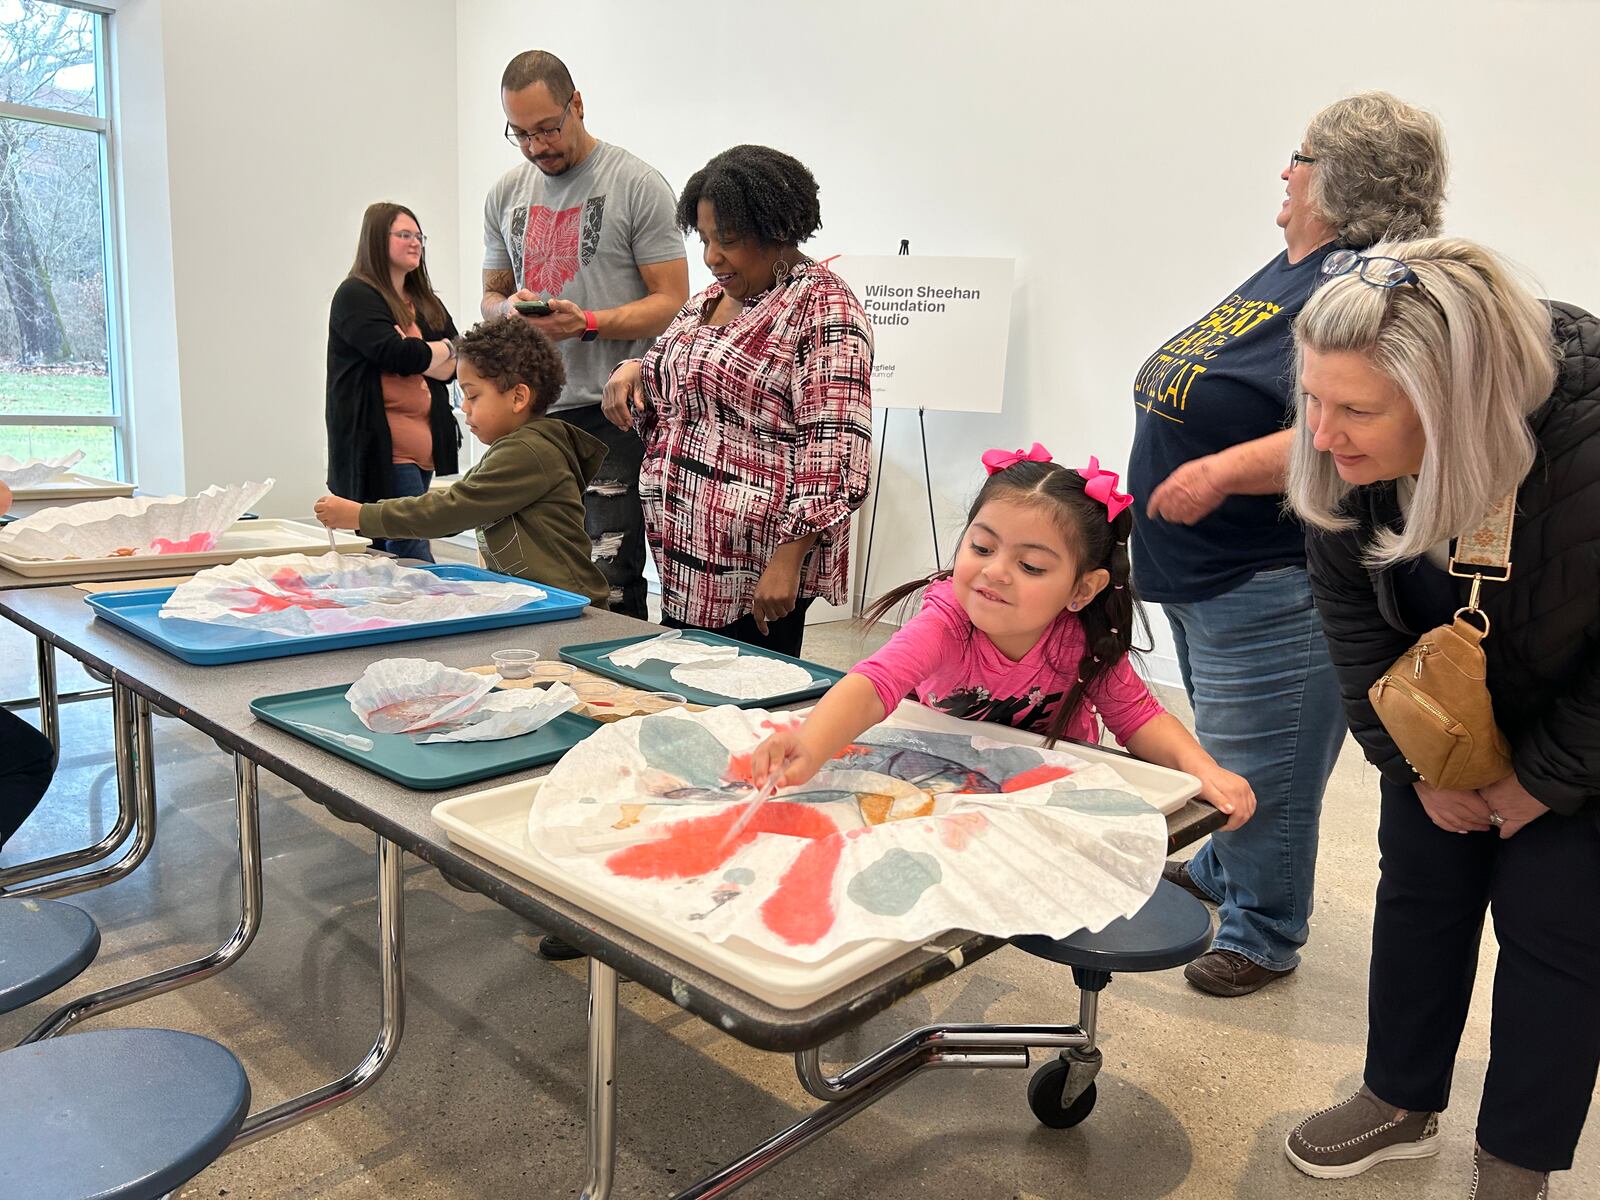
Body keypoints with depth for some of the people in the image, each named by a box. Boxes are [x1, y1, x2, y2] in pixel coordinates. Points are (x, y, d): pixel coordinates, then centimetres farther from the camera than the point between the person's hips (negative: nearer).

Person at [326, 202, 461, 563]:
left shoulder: (427, 303, 21)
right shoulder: (355, 296, -1)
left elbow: (453, 367, 9)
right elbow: (397, 355, -16)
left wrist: (412, 354, -9)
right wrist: (441, 348, 2)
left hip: (423, 449, 7)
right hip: (381, 449, -7)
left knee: (390, 555, 9)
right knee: (414, 557, -14)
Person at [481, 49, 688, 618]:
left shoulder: (637, 184, -3)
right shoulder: (506, 194, 15)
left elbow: (672, 301, -6)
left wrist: (587, 322, -20)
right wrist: (509, 308, -3)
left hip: (611, 413, -6)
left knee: (610, 585, -10)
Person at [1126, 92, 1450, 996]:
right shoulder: (1291, 269, 13)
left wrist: (1224, 470, -32)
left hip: (1267, 585, -10)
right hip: (1200, 573, 10)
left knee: (1258, 769, 3)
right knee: (1223, 750, 25)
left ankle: (1264, 932, 22)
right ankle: (1222, 872, 44)